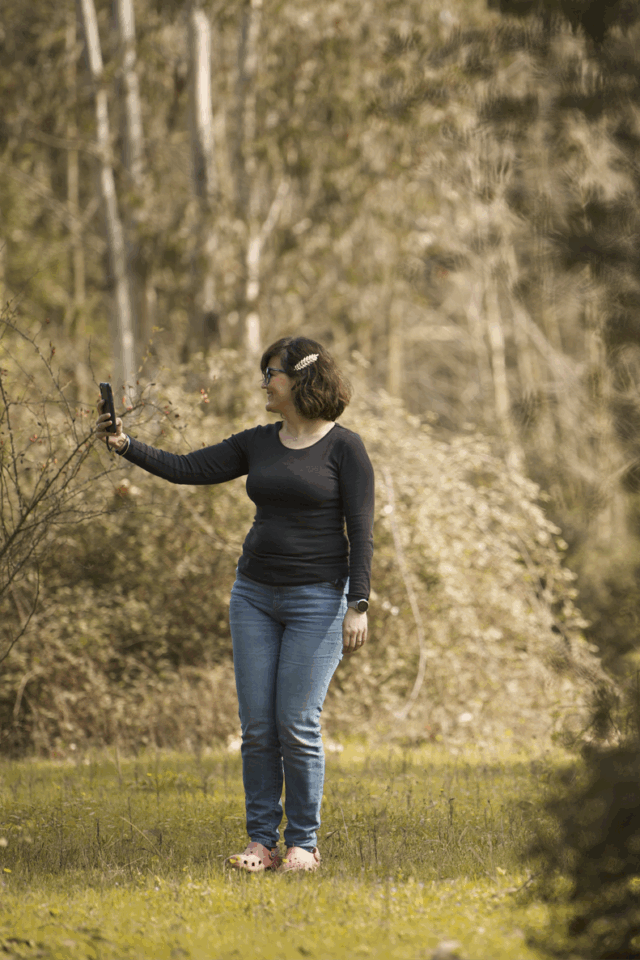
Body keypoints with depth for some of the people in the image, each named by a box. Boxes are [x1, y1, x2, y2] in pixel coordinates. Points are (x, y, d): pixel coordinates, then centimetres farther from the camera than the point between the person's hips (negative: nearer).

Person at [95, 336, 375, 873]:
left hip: (318, 599, -5)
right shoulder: (258, 444, 10)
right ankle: (261, 841, 10)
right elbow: (188, 470, 9)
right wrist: (126, 446, -1)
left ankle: (303, 843, 6)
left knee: (297, 726, -7)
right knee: (257, 727, 3)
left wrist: (358, 606, -14)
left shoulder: (344, 447, -6)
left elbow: (361, 531, -8)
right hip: (255, 595, 5)